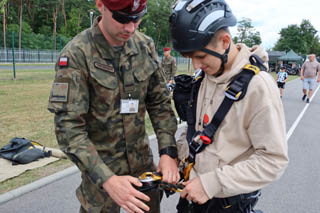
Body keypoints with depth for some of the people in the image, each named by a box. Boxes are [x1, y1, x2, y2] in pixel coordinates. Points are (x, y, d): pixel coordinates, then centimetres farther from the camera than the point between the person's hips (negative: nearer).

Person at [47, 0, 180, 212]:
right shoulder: (77, 54, -18)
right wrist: (107, 179, -28)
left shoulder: (145, 46, -4)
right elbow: (69, 126, -21)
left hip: (143, 160, 4)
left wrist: (168, 151, -12)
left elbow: (160, 102, -1)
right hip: (100, 166, -4)